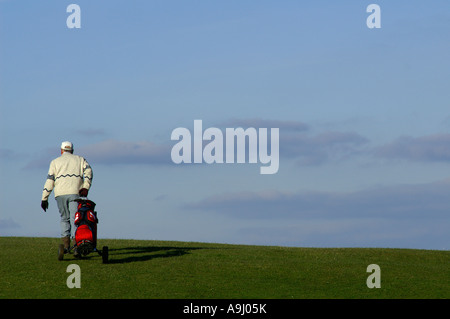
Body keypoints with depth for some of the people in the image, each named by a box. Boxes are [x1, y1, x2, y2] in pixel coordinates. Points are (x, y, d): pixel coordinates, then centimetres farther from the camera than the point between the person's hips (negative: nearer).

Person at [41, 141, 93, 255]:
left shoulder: (55, 162, 17)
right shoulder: (79, 159, 18)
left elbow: (50, 179, 8)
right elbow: (88, 170, -1)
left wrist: (44, 198, 7)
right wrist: (86, 187, -8)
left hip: (60, 194, 1)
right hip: (75, 192, -1)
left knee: (64, 218, 14)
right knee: (75, 219, -6)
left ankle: (66, 245, 4)